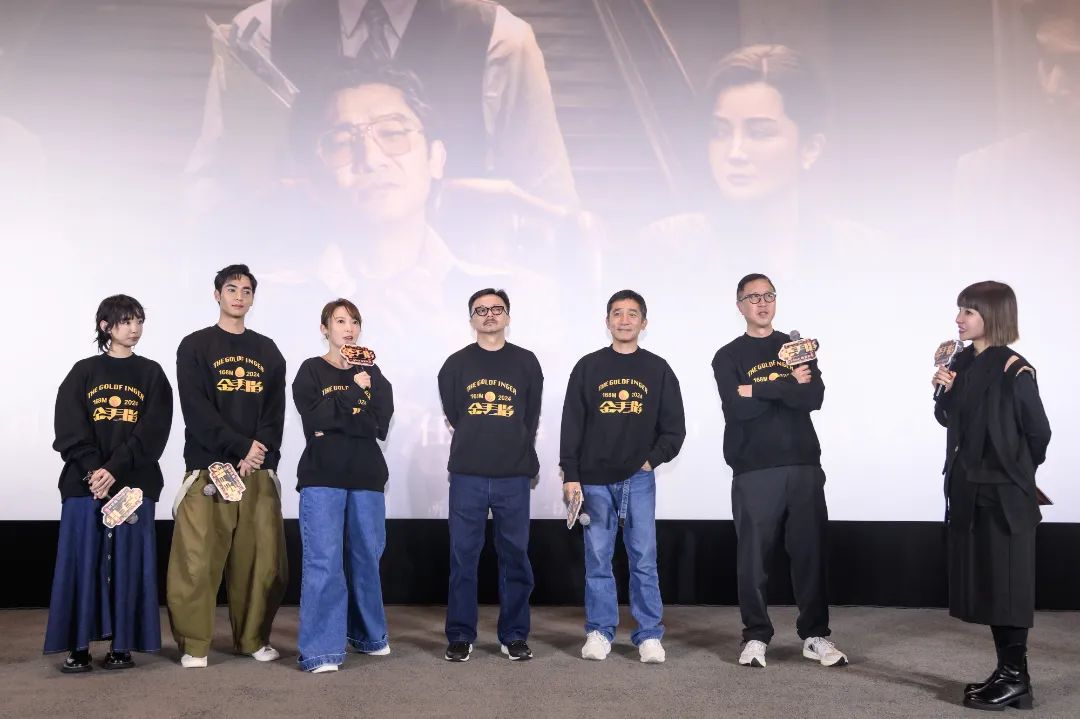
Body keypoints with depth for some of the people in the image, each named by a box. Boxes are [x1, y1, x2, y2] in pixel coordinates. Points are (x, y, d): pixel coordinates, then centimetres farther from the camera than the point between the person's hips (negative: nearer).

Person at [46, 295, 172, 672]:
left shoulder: (151, 374, 8)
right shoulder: (83, 372, 9)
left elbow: (153, 431, -3)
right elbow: (70, 429, 0)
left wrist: (115, 469, -14)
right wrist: (93, 470, -15)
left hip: (134, 484, 0)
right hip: (84, 482, 0)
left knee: (128, 563, 1)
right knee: (82, 560, 0)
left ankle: (122, 645, 8)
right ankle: (79, 646, 6)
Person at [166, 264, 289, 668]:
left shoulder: (267, 351, 15)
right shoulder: (195, 347, 5)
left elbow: (276, 412, 7)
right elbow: (197, 410, -6)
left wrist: (260, 456, -8)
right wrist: (241, 447, -14)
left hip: (259, 471, 3)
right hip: (208, 468, -3)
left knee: (262, 559, 3)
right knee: (197, 560, -5)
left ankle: (253, 639, 15)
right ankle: (194, 644, 8)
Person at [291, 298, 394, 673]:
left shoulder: (373, 374, 14)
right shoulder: (310, 371, 5)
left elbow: (380, 425, 0)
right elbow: (315, 421, -11)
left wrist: (334, 422, -9)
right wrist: (353, 393, -10)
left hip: (367, 477, 3)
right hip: (322, 477, -3)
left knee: (366, 558, 9)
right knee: (323, 561, -9)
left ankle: (368, 634, 26)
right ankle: (321, 650, -6)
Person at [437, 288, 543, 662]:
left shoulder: (526, 362, 6)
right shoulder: (456, 364, 5)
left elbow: (531, 419, 11)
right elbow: (452, 415, 13)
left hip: (514, 476, 0)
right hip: (467, 475, 0)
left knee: (515, 555, 5)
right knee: (462, 556, 2)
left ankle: (514, 636, 15)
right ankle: (460, 636, 13)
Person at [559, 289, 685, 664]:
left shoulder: (658, 369, 7)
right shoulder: (588, 367, 4)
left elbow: (674, 427, 8)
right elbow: (571, 426, 2)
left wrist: (653, 459, -5)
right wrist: (570, 476, -4)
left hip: (639, 479, 0)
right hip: (594, 480, 0)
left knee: (644, 558, 0)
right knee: (598, 559, 4)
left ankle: (650, 635, 8)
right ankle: (599, 632, 13)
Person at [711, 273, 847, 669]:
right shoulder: (728, 356, 6)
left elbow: (814, 397, -4)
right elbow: (737, 408, -11)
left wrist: (759, 389, -11)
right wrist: (787, 387, -8)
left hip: (804, 465, 2)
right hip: (753, 469, -2)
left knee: (810, 552, 5)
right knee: (754, 556, 1)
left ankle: (815, 635, 16)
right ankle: (756, 637, 12)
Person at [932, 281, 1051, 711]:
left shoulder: (1015, 371, -14)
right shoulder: (964, 362, 6)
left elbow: (1038, 432, -7)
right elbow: (948, 419, 13)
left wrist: (1016, 473, 7)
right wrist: (943, 391, -7)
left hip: (1004, 494, -7)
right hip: (970, 489, 7)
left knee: (1006, 583, -1)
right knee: (985, 582, 12)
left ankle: (1017, 680, 9)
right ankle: (1007, 673, 22)